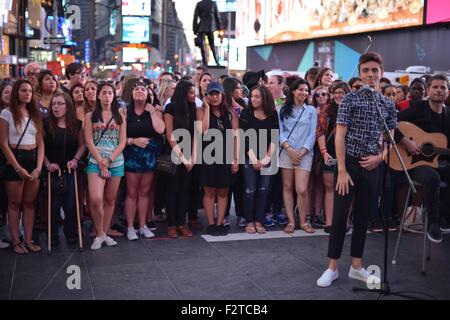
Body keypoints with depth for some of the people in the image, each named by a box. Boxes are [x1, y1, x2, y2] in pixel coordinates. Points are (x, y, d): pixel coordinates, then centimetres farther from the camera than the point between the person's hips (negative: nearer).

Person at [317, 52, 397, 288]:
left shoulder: (388, 105, 8)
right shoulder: (350, 100, -4)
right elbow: (340, 136, -9)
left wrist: (379, 157, -8)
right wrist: (342, 170, -14)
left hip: (371, 166, 4)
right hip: (349, 163, -4)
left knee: (363, 216, 10)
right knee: (340, 215, -2)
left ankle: (356, 266, 20)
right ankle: (332, 267, 7)